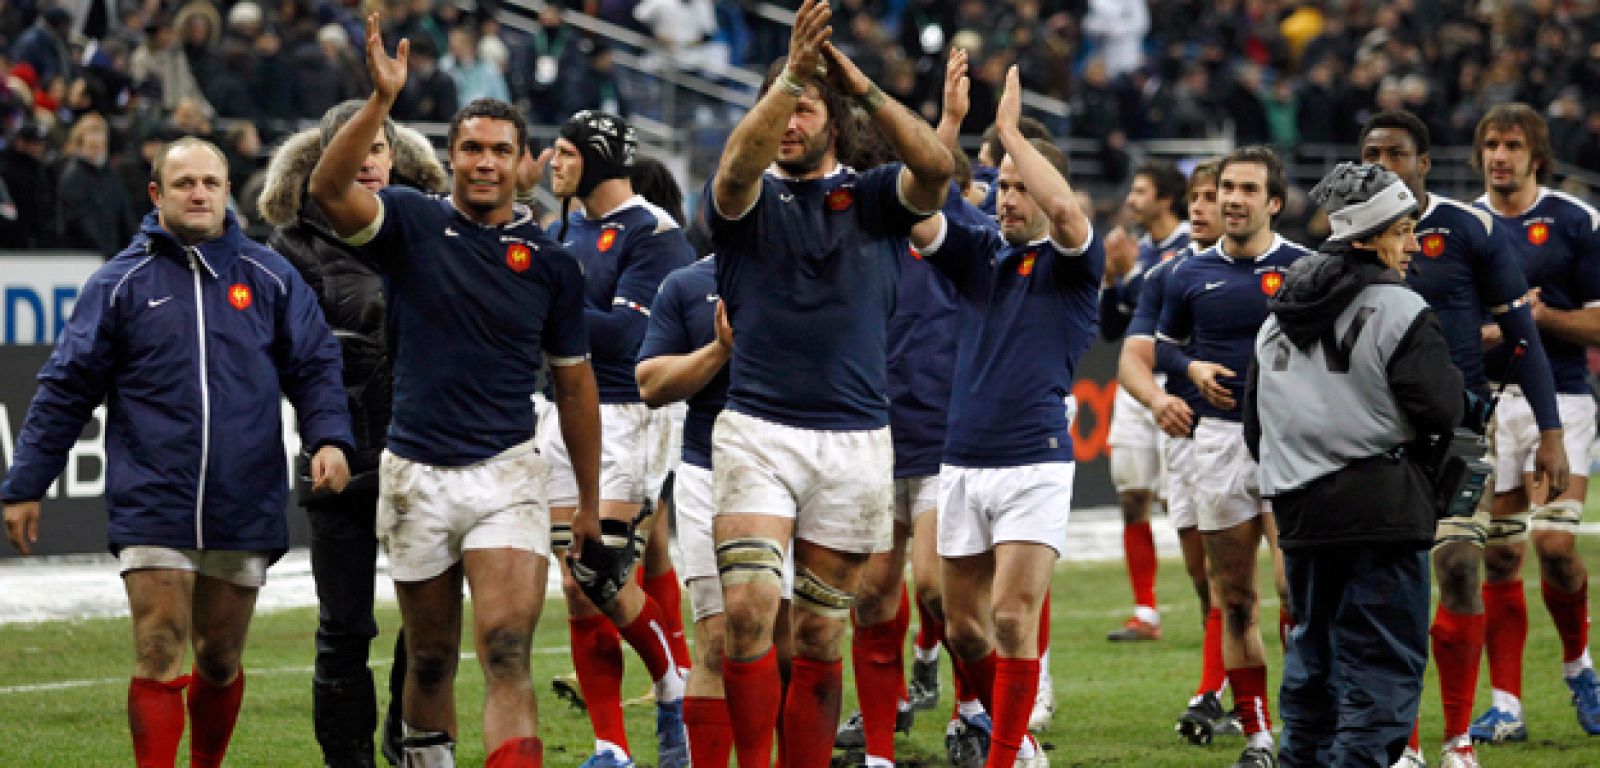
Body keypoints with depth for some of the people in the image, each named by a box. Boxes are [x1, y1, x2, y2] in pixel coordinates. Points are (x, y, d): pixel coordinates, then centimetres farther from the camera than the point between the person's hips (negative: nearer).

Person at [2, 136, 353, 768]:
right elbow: (67, 388, 5)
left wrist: (328, 436, -11)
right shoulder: (122, 282, 4)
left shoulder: (270, 277, 9)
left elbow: (315, 365, 8)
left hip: (244, 512, 2)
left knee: (221, 662, 11)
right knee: (158, 661, -10)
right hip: (152, 506, -2)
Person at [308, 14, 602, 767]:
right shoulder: (414, 224, 0)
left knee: (507, 655, -15)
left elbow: (574, 385, 11)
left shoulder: (550, 261, 3)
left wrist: (590, 501, 13)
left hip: (507, 475, -1)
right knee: (429, 662, 12)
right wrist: (381, 99, -32)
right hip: (416, 473, 1)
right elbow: (331, 189, -20)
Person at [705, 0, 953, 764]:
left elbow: (936, 168, -11)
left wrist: (862, 88, -18)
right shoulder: (750, 198, 7)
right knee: (748, 610, -17)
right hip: (756, 432, -1)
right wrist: (790, 74, -30)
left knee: (820, 637, 6)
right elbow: (738, 164, -18)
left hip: (856, 441, 1)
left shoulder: (873, 197, 9)